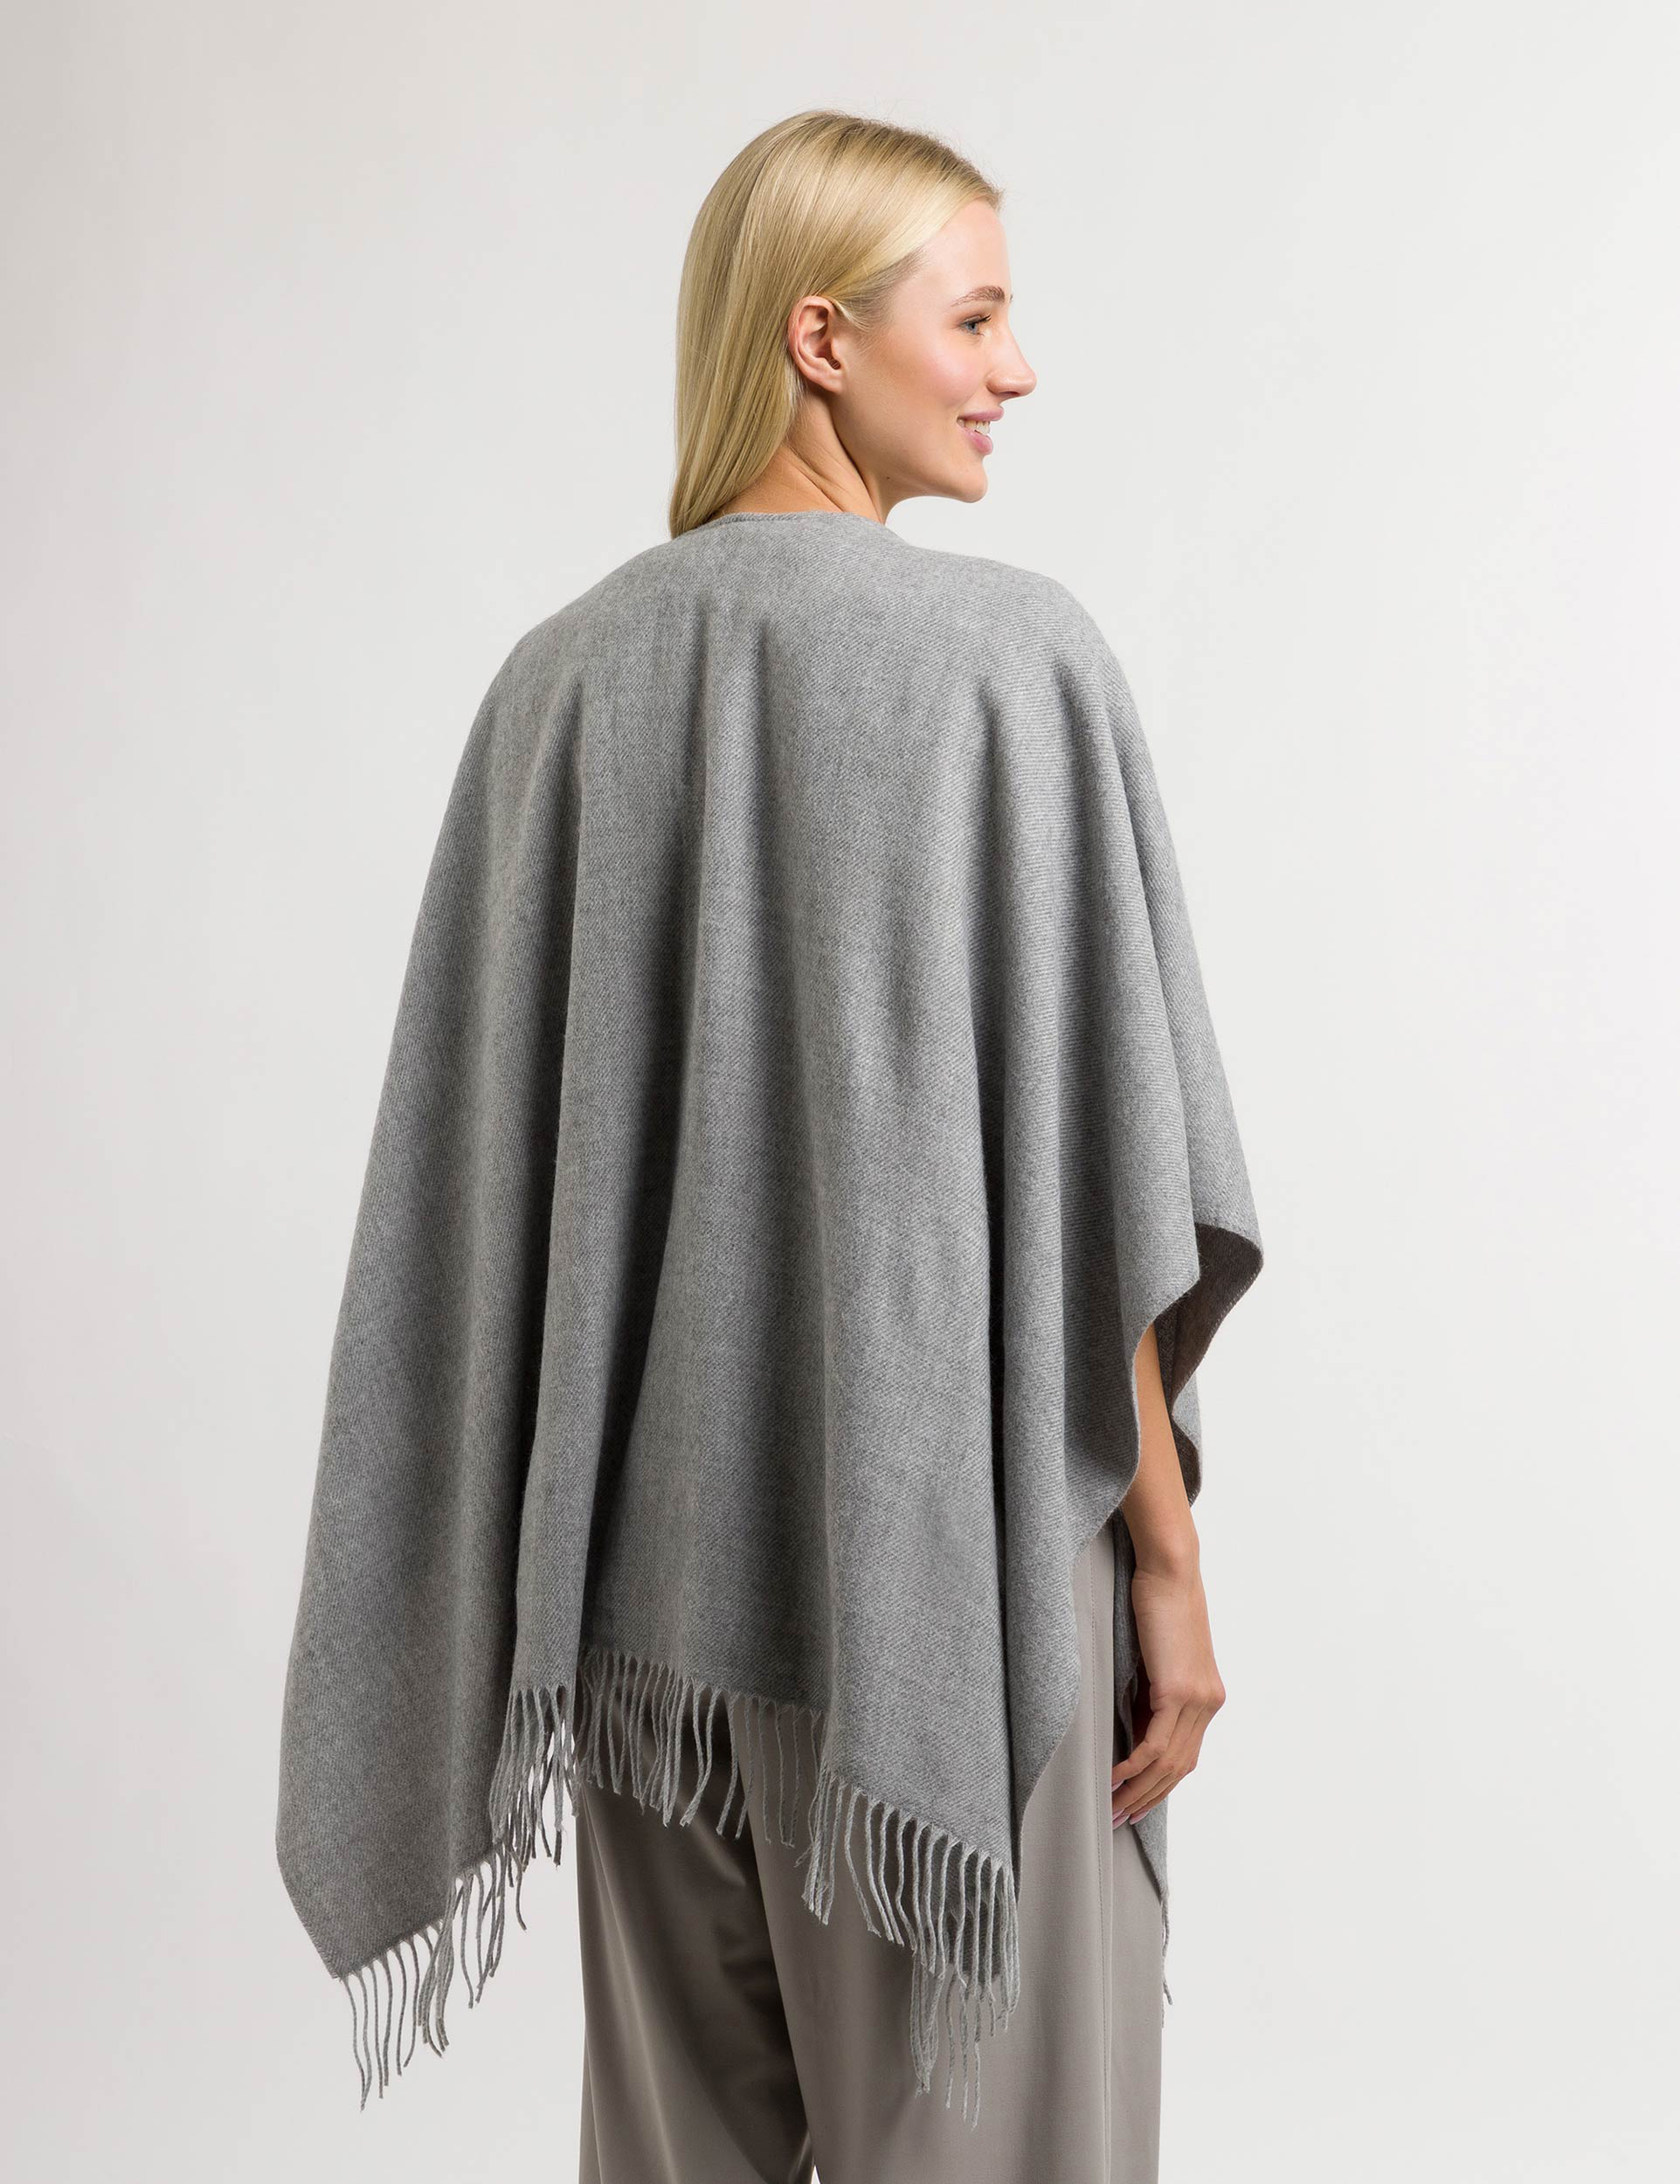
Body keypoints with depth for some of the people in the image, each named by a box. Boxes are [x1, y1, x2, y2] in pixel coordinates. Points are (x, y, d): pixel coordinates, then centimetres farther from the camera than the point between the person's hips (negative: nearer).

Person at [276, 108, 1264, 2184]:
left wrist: (532, 1568, 15)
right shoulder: (1010, 653, -12)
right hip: (944, 1555, -5)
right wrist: (1166, 1554, -4)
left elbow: (491, 1179, 6)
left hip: (646, 1563, 6)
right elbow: (1077, 1178, -13)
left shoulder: (562, 674, 3)